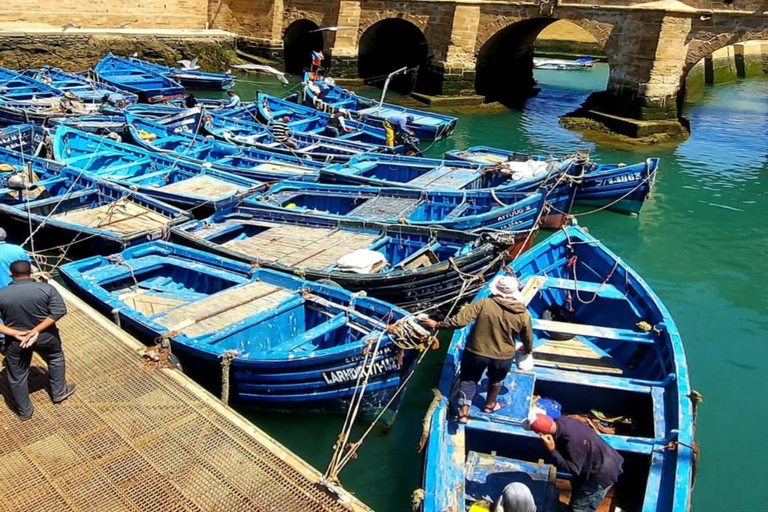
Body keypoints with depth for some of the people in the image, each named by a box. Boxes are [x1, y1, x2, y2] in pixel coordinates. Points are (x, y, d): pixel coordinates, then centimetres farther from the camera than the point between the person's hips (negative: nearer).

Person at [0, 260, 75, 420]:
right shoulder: (46, 289, -16)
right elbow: (59, 311, -20)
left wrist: (15, 333, -16)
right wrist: (36, 330, -19)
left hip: (15, 341, 0)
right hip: (45, 336, 0)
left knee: (17, 376, 18)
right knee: (56, 358, 29)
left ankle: (24, 411, 31)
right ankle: (59, 392, 39)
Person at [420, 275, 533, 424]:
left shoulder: (484, 304, -17)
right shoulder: (523, 314, -10)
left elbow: (459, 320, -21)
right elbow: (528, 338, 5)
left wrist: (438, 325, -9)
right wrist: (528, 349, 27)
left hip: (476, 352, -1)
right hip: (503, 357, 2)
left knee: (469, 379, 22)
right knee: (496, 380, 31)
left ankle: (463, 413, 19)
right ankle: (490, 405, 50)